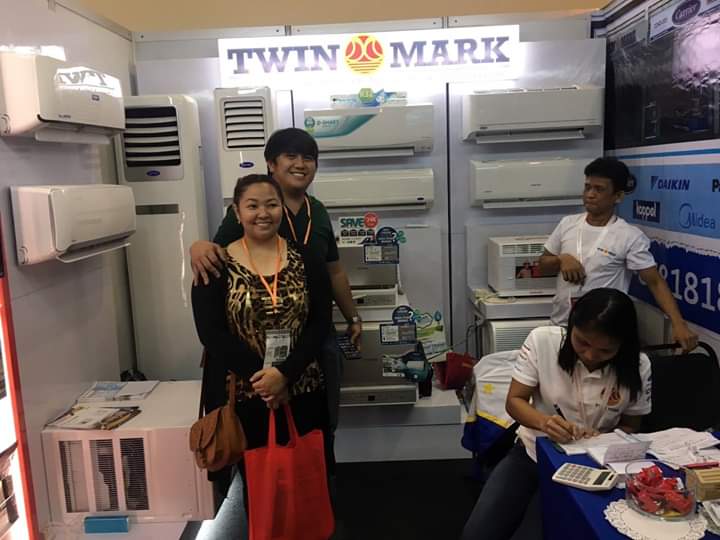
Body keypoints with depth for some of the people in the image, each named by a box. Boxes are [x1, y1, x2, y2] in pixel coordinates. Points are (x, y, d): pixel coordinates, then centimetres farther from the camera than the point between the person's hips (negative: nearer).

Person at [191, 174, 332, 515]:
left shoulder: (305, 259, 2)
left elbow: (320, 323, -4)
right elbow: (211, 333, -9)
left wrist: (285, 373, -17)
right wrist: (261, 375, -16)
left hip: (301, 392, 2)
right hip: (242, 396, -1)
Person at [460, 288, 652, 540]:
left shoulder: (637, 367, -14)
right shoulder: (542, 340, -17)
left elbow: (629, 426, 1)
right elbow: (514, 401, -10)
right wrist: (544, 422, -30)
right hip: (531, 452, 1)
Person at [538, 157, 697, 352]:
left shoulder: (630, 236, -11)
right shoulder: (567, 223, 1)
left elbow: (655, 282, -12)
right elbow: (543, 265, 10)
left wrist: (678, 324, -24)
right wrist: (561, 259, -12)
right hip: (560, 324, 4)